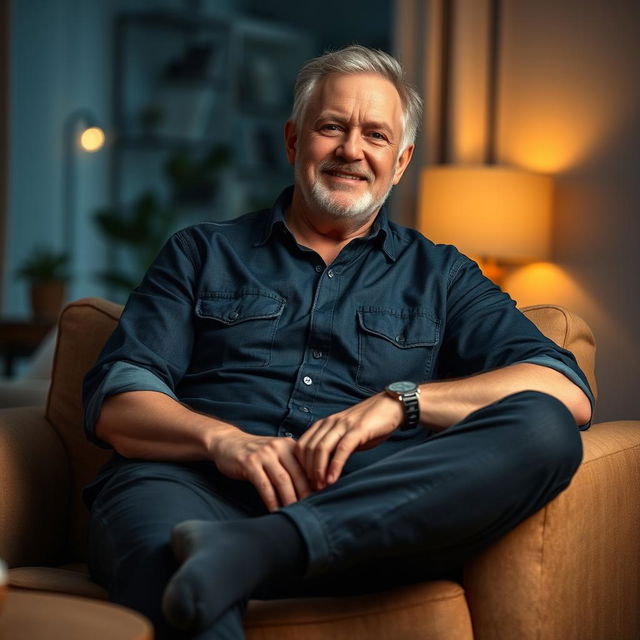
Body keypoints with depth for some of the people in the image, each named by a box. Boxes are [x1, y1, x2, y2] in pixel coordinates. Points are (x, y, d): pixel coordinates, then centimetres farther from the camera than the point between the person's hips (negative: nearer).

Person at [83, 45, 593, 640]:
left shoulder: (440, 275, 24)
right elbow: (115, 400, 12)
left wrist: (399, 401, -7)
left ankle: (253, 548, -37)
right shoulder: (202, 253, 25)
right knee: (145, 502, -39)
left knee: (544, 431, -28)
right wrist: (223, 439, -10)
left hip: (370, 509, 2)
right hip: (201, 481, -1)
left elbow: (567, 390, 8)